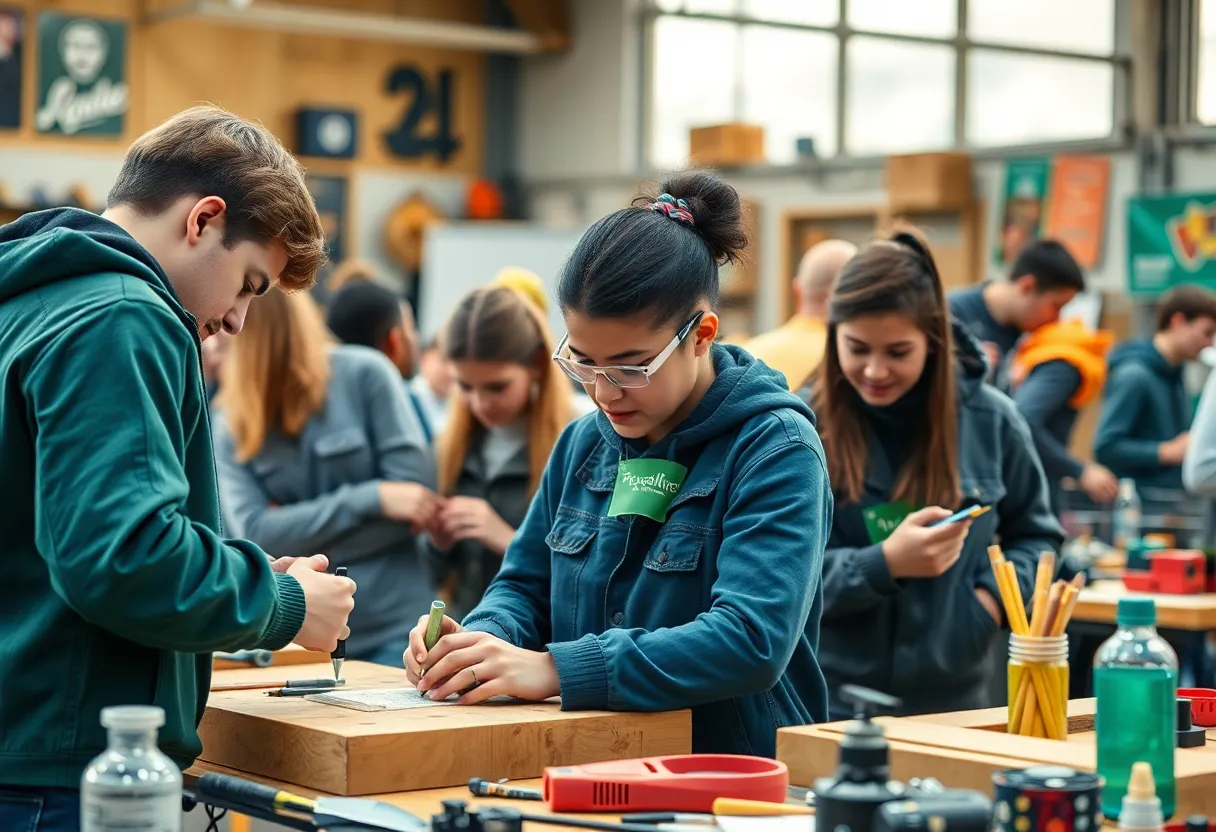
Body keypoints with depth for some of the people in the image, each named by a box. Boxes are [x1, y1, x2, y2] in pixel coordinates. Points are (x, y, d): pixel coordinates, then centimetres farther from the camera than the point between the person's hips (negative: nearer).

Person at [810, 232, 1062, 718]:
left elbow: (1035, 534, 15)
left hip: (954, 700, 2)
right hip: (826, 701, -2)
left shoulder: (989, 419, 0)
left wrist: (996, 594, -5)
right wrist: (883, 565, -23)